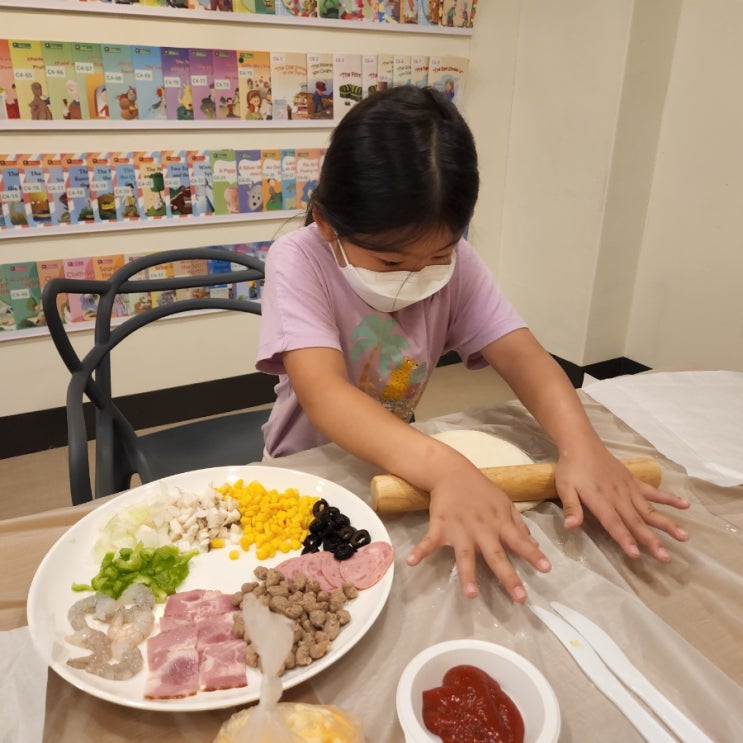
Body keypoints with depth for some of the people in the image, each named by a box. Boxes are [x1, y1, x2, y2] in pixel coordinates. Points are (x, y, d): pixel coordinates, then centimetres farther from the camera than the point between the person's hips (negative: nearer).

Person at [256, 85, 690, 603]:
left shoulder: (453, 262, -9)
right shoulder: (298, 262, -21)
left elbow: (520, 353, -16)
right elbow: (322, 390, -35)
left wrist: (581, 445, -35)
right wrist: (443, 469, -49)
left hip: (400, 459, 4)